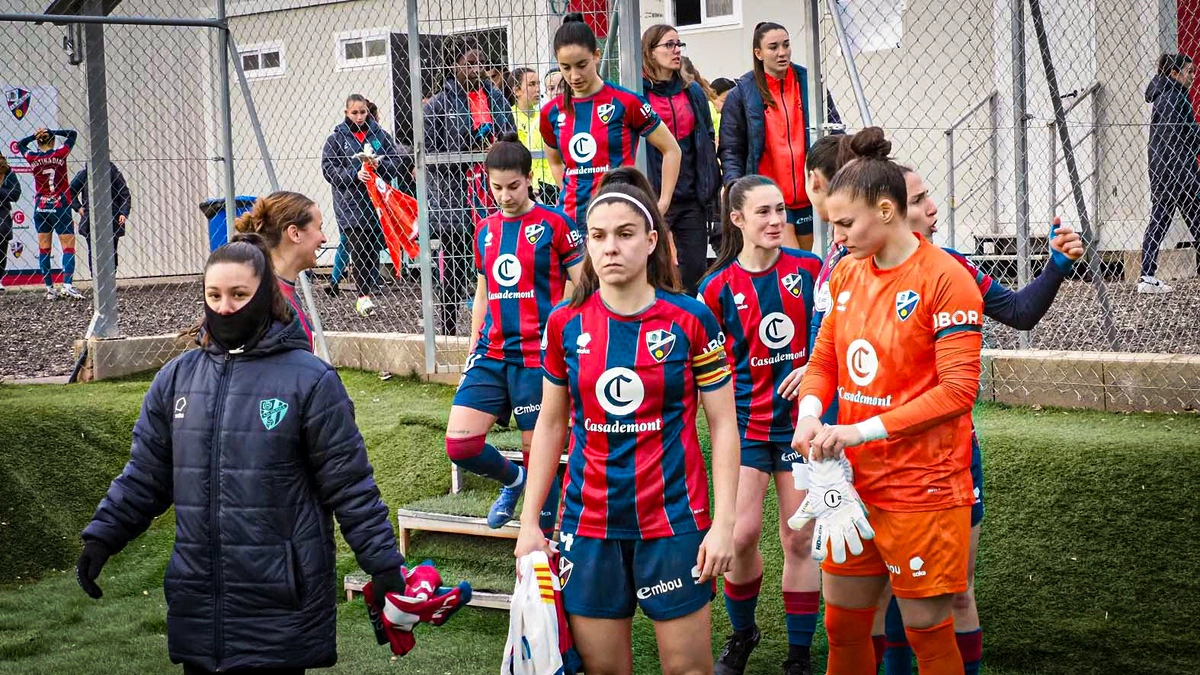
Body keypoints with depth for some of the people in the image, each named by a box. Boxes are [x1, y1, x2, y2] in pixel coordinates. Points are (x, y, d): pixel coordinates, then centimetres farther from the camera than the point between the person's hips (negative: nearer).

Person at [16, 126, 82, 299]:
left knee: (44, 249, 9)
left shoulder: (33, 158, 0)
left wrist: (35, 136, 8)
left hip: (40, 208, 3)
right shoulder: (60, 154, -6)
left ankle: (49, 288, 7)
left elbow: (19, 144, 21)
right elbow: (72, 134, 7)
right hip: (60, 207, -3)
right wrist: (52, 132, 0)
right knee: (68, 247, -4)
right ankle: (67, 285, -20)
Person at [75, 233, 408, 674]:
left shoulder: (309, 379, -5)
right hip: (198, 604, 4)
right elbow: (145, 474, 14)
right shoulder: (177, 377, 8)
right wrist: (102, 537, 5)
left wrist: (384, 566, -6)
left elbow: (351, 487, -3)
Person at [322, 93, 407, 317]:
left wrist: (379, 164, -13)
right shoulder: (336, 138, 4)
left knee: (375, 247, 1)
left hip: (377, 200, 2)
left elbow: (397, 163, 7)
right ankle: (364, 294, 2)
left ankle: (367, 291, 14)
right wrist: (355, 174, -14)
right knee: (358, 248, -5)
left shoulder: (380, 135, 9)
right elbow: (328, 169, 0)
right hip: (350, 203, -2)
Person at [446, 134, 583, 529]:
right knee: (459, 444, -5)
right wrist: (474, 346, 19)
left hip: (538, 357, -5)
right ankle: (512, 480, 25)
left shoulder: (553, 224, -4)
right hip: (491, 355, 5)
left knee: (538, 449, -1)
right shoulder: (485, 231, 12)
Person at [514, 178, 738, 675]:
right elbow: (550, 423, 11)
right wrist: (530, 521, 7)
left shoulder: (691, 320, -6)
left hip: (674, 520, -2)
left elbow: (723, 425, -2)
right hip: (589, 524, 2)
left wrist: (723, 522, -9)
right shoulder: (565, 324, 2)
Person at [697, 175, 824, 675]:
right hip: (746, 422, 0)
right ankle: (741, 634, 18)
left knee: (799, 540, 3)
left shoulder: (810, 270, -2)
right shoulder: (718, 287, -3)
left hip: (800, 417, 1)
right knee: (743, 534, -8)